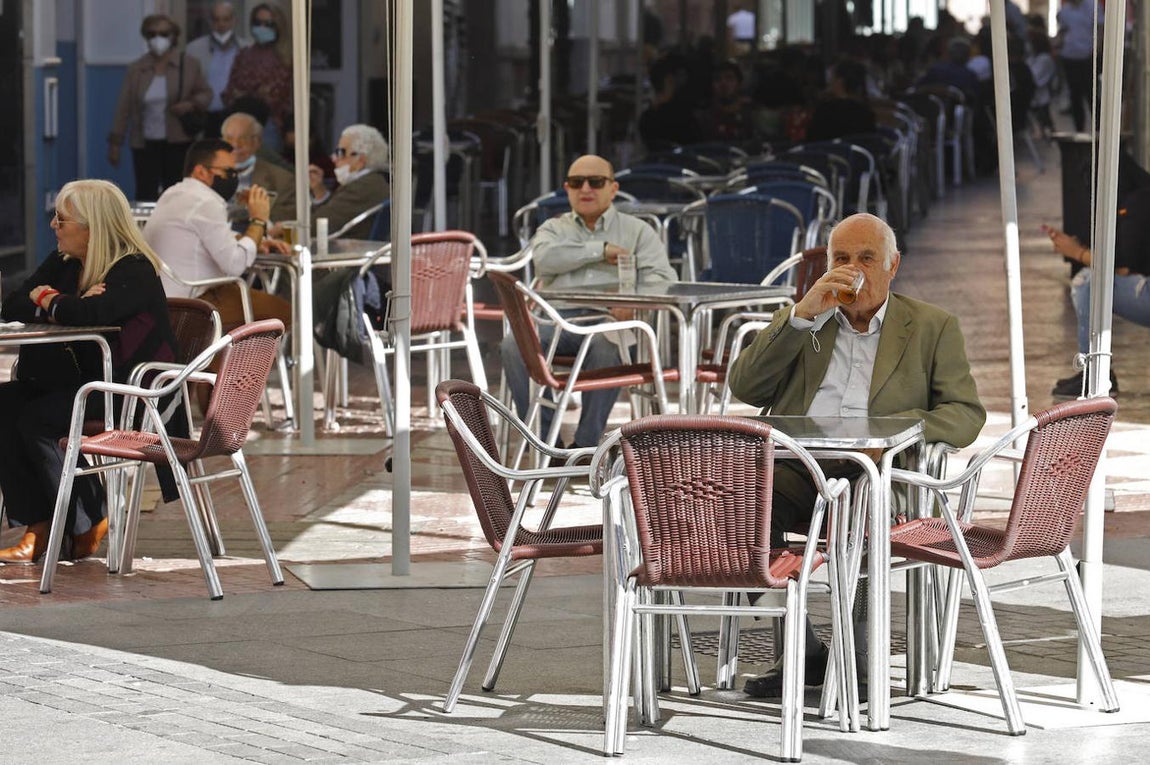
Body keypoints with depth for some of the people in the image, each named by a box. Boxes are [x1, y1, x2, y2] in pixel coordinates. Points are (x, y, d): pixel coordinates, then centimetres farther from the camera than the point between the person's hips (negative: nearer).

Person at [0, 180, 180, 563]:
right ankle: (37, 529, -18)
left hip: (134, 391, -8)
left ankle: (87, 527, -9)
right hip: (79, 380, 8)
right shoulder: (62, 263, 12)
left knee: (35, 419, -26)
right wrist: (64, 307, -14)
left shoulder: (134, 271, -14)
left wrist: (48, 300, -12)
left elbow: (92, 313, -33)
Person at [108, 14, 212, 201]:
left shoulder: (189, 65, 4)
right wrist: (115, 142, 2)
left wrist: (191, 104, -13)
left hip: (178, 143, -1)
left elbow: (206, 94, 10)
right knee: (146, 194, -2)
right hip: (145, 143, 1)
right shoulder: (135, 69, 5)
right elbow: (124, 107, 5)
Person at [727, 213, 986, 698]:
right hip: (796, 464, 2)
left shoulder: (931, 327, 17)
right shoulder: (799, 322, 24)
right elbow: (744, 387, 8)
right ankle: (802, 654, -23)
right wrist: (803, 315, -1)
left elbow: (967, 415, 6)